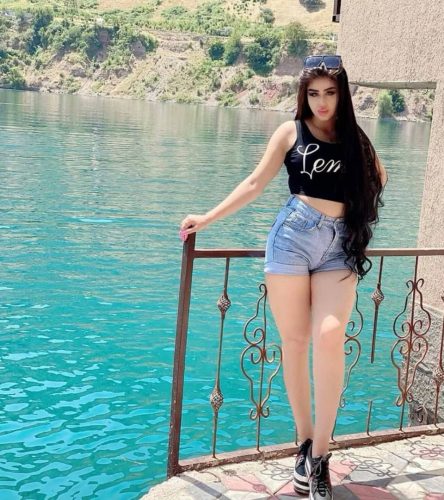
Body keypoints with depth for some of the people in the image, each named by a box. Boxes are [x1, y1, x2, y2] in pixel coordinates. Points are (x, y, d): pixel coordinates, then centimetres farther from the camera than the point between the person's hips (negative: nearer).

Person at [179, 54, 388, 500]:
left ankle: (320, 454, -8)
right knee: (294, 341, 0)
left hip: (339, 247, 1)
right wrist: (207, 218, 4)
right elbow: (256, 183, 8)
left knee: (329, 337, -18)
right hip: (293, 236, 0)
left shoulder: (355, 139, 13)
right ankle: (305, 444, 14)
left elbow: (379, 178, 29)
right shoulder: (292, 131, 7)